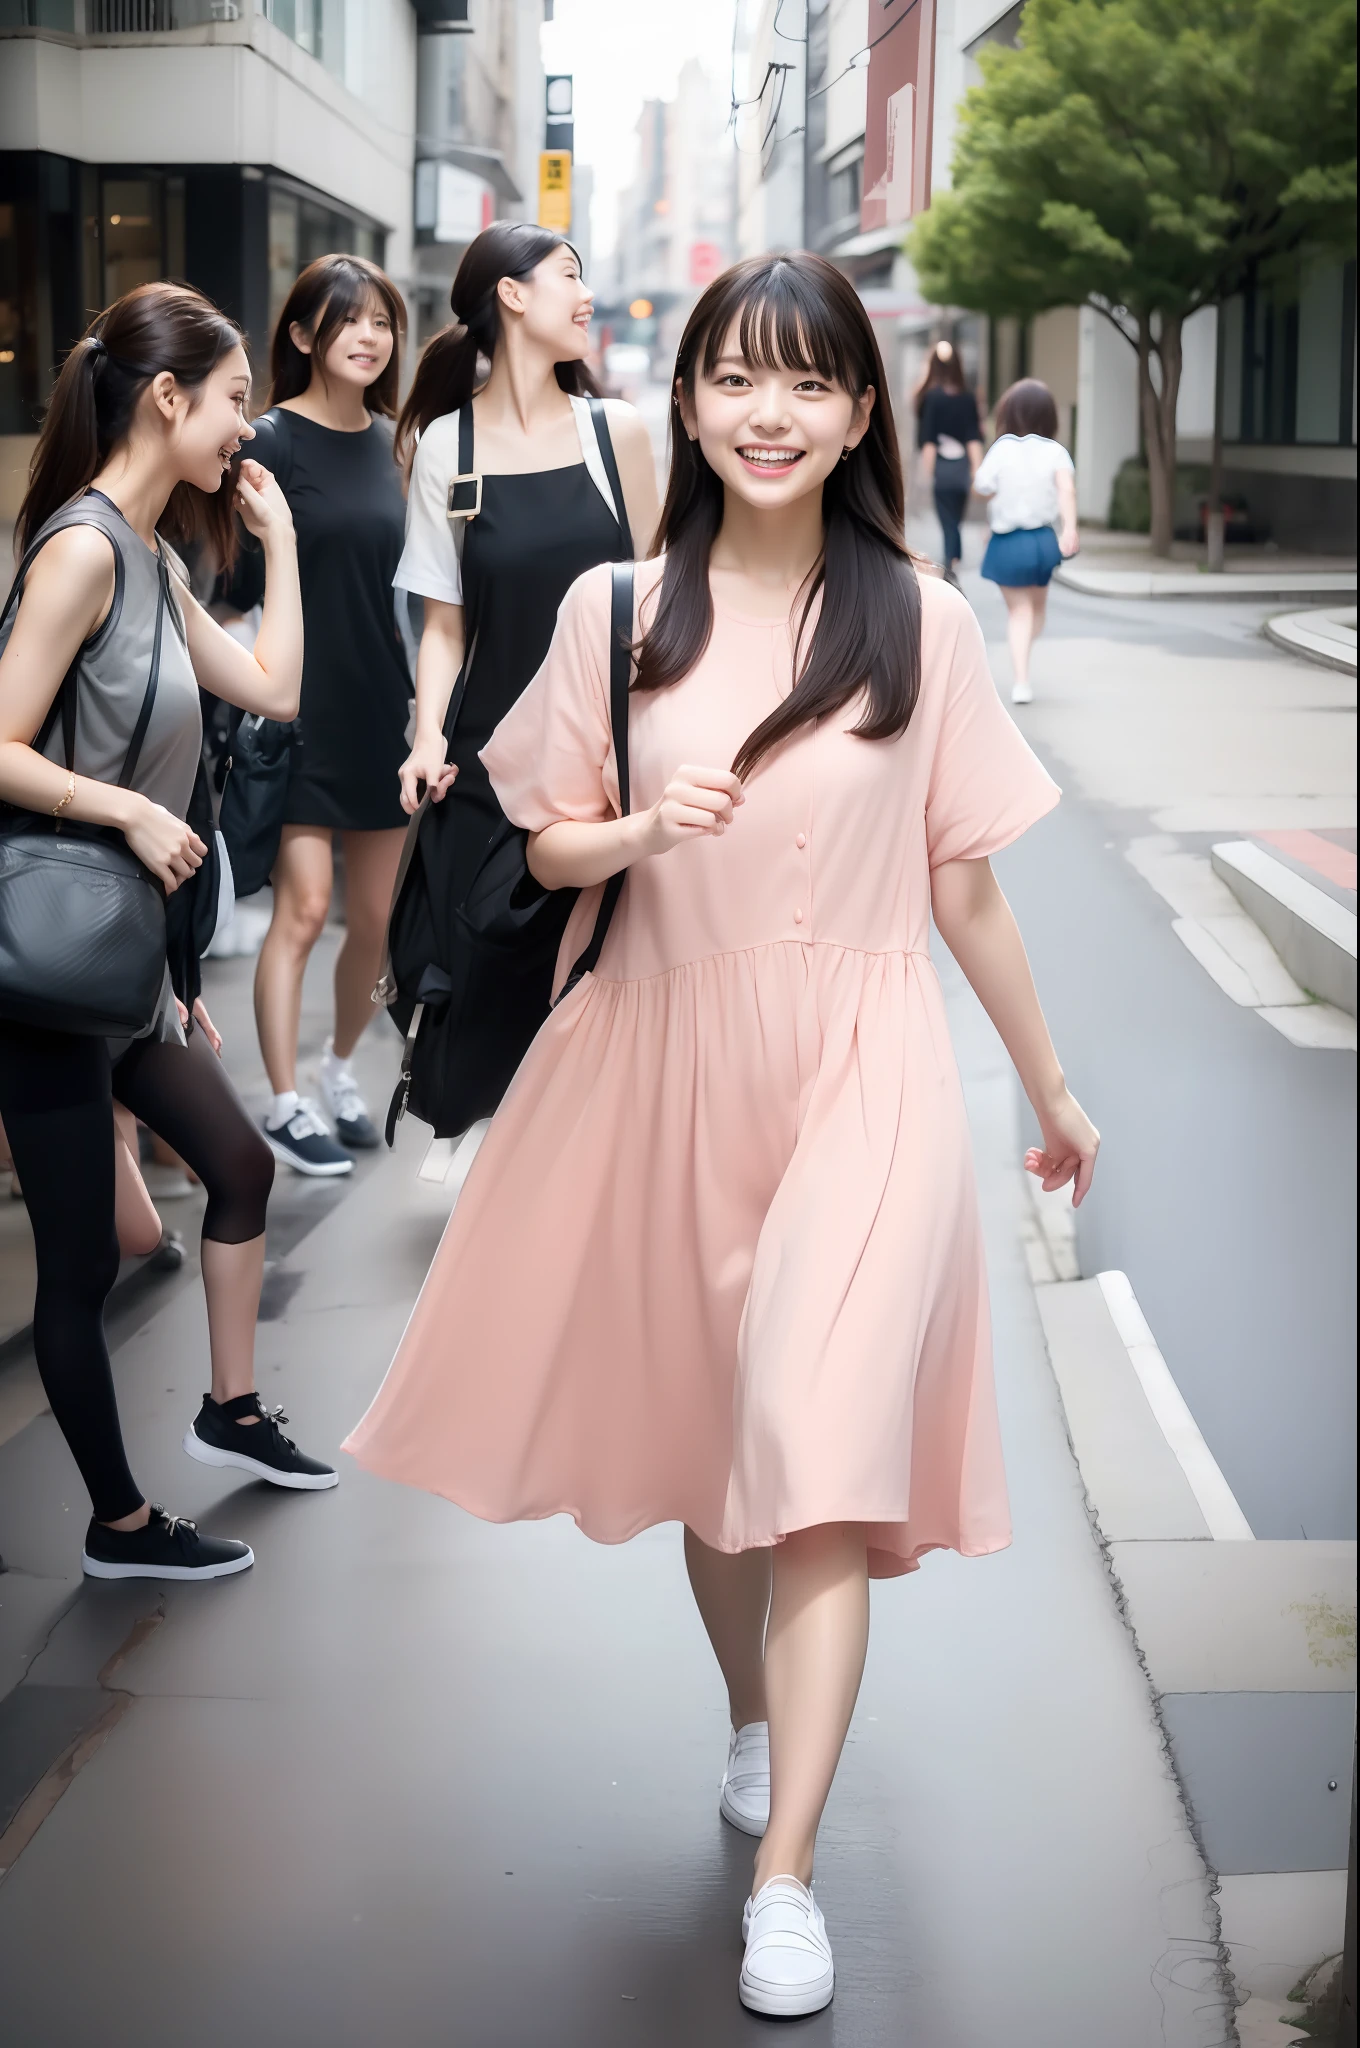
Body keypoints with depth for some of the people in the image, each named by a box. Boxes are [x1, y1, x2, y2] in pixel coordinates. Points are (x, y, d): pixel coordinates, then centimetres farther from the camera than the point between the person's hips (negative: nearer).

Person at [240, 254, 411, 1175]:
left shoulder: (387, 440, 9)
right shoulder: (274, 441, -8)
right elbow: (236, 581, -9)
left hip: (381, 708, 6)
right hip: (303, 709, -6)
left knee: (378, 916, 10)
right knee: (302, 908, -6)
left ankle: (341, 1066, 31)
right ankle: (285, 1105, 5)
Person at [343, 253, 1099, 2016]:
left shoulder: (922, 623, -2)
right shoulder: (618, 610, 0)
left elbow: (964, 881, 6)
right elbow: (546, 843, 7)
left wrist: (1050, 1087, 12)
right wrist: (643, 831, -15)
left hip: (860, 1072, -2)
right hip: (667, 1061, 2)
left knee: (823, 1439, -13)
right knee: (708, 1430, 15)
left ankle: (785, 1877, -9)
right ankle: (753, 1715, 41)